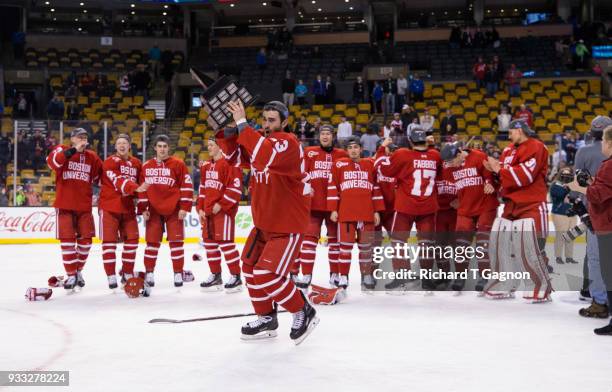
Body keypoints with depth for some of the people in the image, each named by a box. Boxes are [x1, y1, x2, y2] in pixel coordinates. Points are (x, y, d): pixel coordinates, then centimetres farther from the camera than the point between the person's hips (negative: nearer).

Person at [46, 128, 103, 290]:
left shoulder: (92, 157, 10)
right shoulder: (62, 150, -2)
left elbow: (99, 176, 18)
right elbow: (52, 162, -24)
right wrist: (74, 150, -31)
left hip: (84, 205, 4)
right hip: (65, 205, -3)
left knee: (85, 239, 4)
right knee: (67, 239, -4)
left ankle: (79, 271, 23)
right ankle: (71, 275, 5)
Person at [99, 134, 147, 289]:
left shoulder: (137, 164, 9)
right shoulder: (110, 162, -9)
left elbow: (140, 184, 18)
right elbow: (119, 182, -24)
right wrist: (136, 188, -38)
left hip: (128, 208, 5)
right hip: (109, 206, -5)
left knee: (132, 240, 6)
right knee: (109, 241, -5)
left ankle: (127, 274, 18)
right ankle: (111, 276, -2)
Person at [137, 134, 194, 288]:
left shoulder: (178, 164, -3)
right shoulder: (146, 166, 7)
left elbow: (187, 187, -4)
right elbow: (142, 189, 10)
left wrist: (184, 207, -9)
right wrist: (143, 209, 4)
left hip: (173, 210, -2)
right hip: (154, 210, 3)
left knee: (176, 240, 0)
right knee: (152, 241, 4)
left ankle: (178, 274, 7)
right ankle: (149, 273, 12)